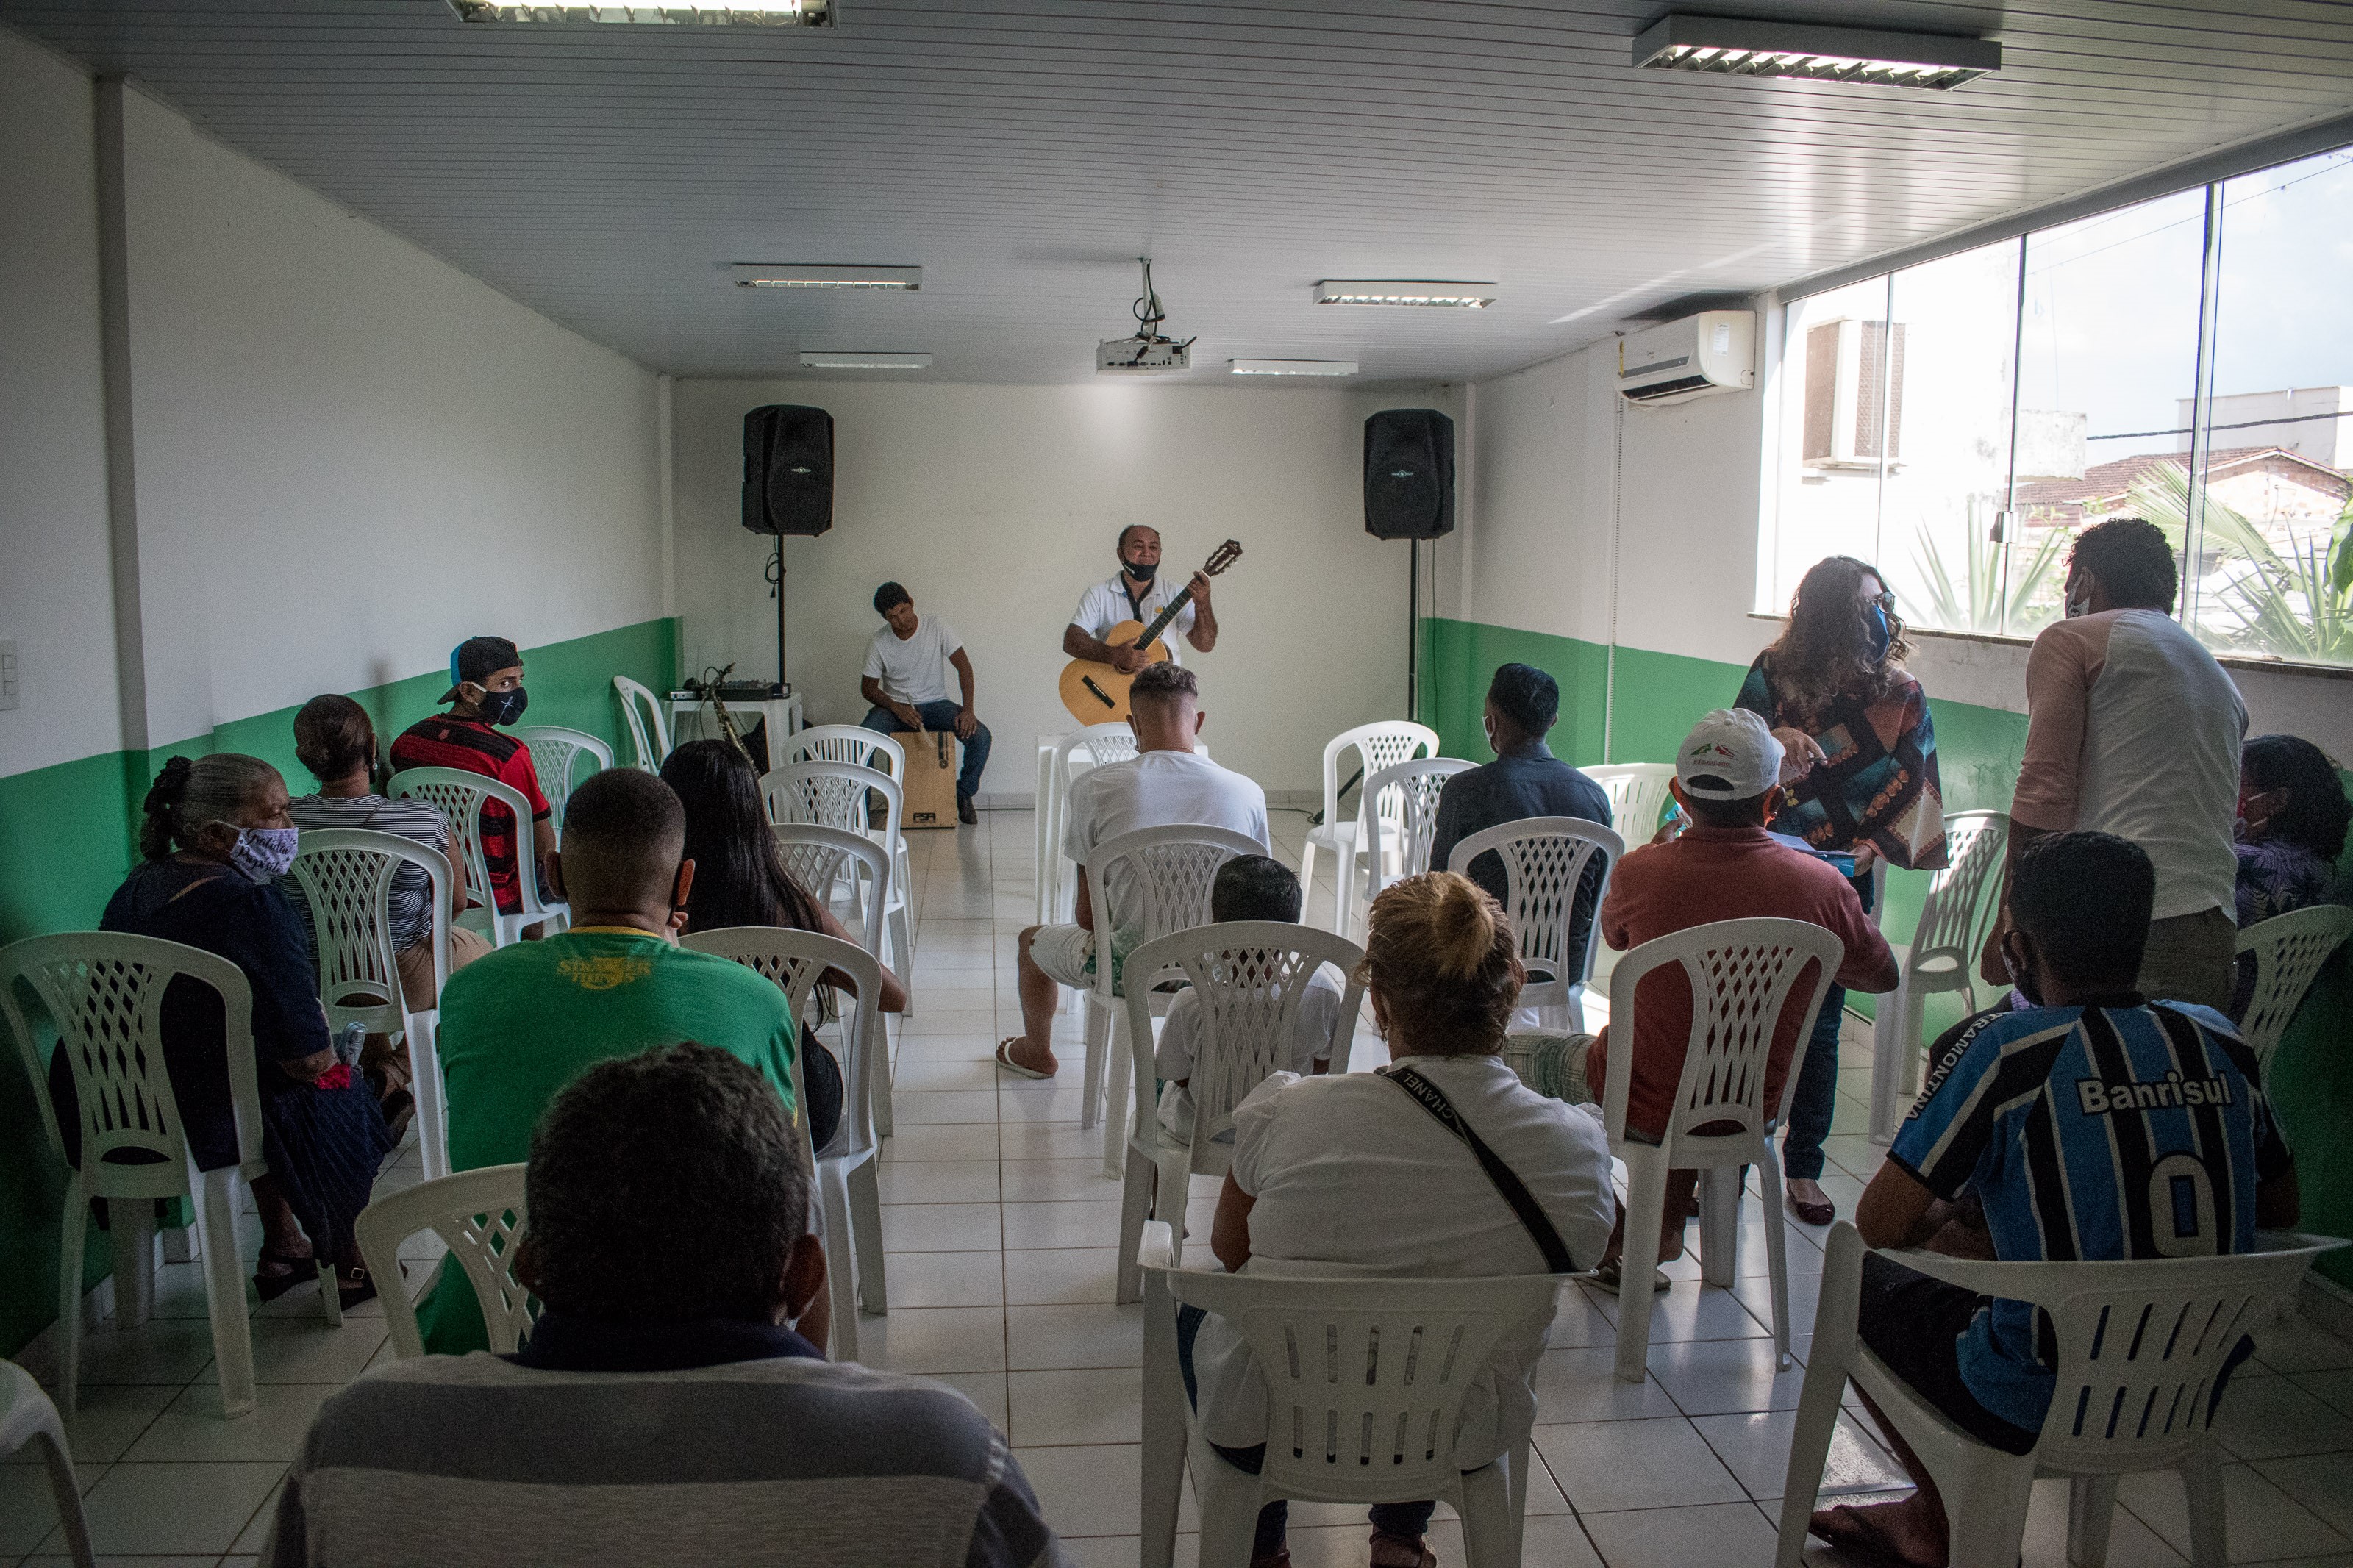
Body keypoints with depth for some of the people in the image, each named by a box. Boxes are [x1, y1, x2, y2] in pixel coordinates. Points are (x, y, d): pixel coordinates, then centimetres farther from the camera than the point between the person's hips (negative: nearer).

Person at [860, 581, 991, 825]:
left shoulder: (936, 627, -10)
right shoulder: (878, 644, -9)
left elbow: (963, 666, -7)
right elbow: (868, 688, -1)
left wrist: (967, 709, -19)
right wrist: (897, 708, -20)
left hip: (935, 704, 1)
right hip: (895, 706, 0)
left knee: (980, 736, -24)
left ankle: (963, 793, 1)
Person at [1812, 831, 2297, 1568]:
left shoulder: (1998, 1049, -18)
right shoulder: (2223, 1044, -1)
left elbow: (1880, 1224, -15)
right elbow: (2279, 1211, 14)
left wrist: (1946, 1217, 9)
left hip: (2042, 1412, -6)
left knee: (1862, 1277, 19)